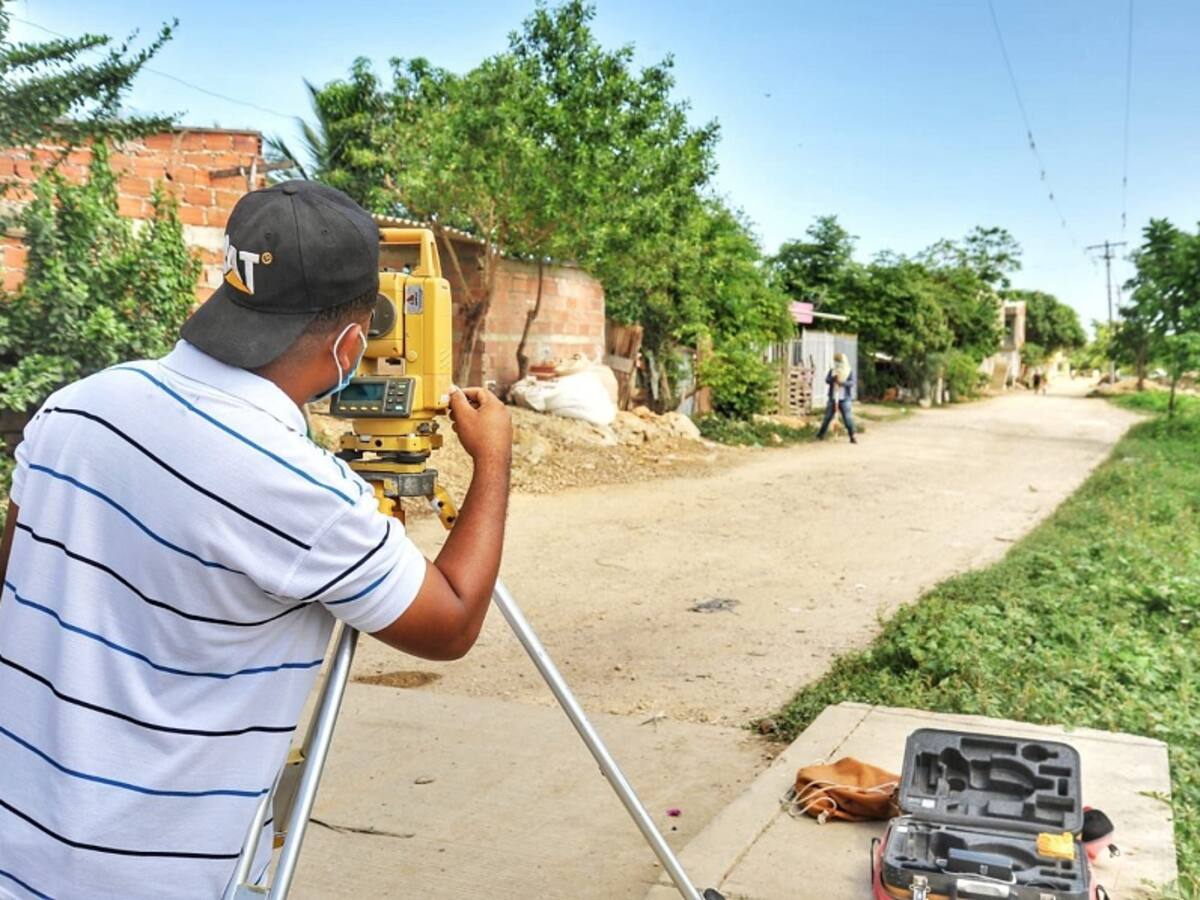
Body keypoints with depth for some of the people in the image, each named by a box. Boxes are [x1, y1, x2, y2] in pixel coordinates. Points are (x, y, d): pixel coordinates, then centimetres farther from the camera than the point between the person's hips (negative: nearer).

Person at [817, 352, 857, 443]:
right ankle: (821, 434, 20)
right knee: (828, 417, 7)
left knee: (847, 417, -9)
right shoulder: (832, 371, 7)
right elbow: (827, 380, -6)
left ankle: (852, 436, -4)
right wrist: (833, 378, -26)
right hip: (833, 398, 2)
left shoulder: (850, 372, 2)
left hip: (845, 399, -2)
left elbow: (852, 382, -11)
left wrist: (842, 382, -27)